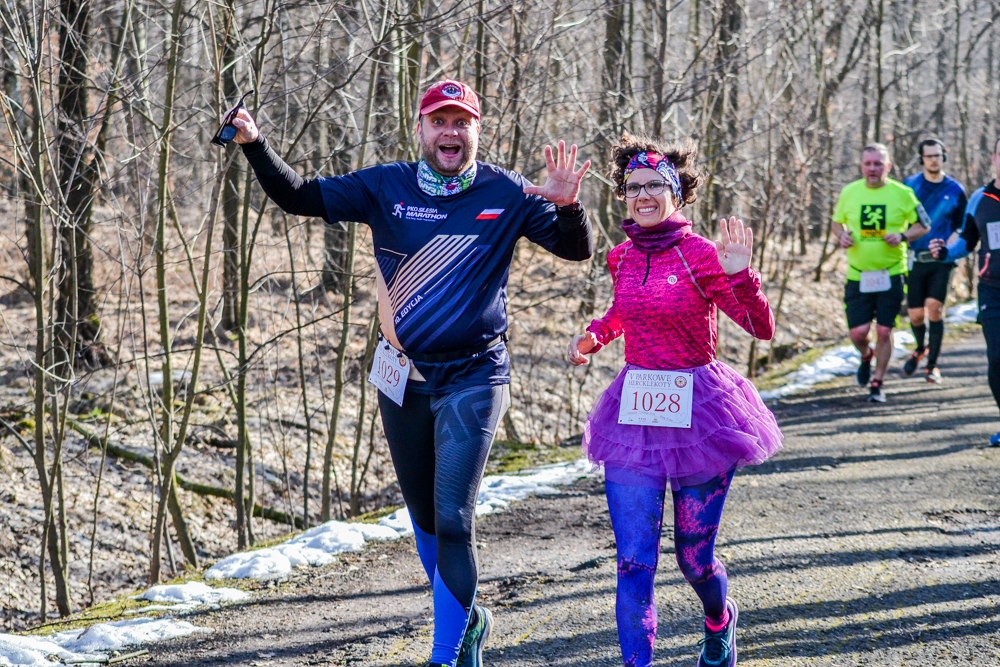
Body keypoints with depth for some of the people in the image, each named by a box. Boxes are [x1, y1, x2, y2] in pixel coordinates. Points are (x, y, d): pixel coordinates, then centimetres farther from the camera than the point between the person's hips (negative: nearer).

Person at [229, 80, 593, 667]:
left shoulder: (507, 194, -5)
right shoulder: (386, 187, -1)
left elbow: (577, 250, -6)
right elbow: (299, 198, -1)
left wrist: (567, 206, -28)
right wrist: (256, 145, -16)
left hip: (473, 380, -3)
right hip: (403, 377, 3)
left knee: (452, 521, -12)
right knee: (424, 514, 16)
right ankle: (466, 619, 38)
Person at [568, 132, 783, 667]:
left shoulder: (701, 256, -10)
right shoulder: (622, 257, 5)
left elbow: (762, 329, -13)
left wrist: (739, 275, -29)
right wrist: (595, 335, 8)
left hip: (698, 411, -3)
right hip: (634, 415, 4)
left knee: (694, 558, 9)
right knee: (634, 563, -7)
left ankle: (719, 621, 43)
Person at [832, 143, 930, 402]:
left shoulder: (902, 194, -3)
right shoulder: (849, 192, 2)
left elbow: (923, 225, 6)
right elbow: (837, 222, 17)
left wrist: (903, 236, -13)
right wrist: (842, 236, -6)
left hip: (891, 274, -1)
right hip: (858, 275, 1)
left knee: (884, 331, -1)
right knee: (858, 332, -4)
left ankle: (877, 384, 16)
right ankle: (866, 357, 32)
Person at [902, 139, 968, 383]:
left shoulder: (955, 190, 4)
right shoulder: (909, 185, 4)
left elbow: (961, 227, 12)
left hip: (942, 261, -1)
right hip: (915, 259, 1)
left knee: (934, 306, -16)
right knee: (916, 314, 1)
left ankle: (932, 365, -8)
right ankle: (920, 349, 34)